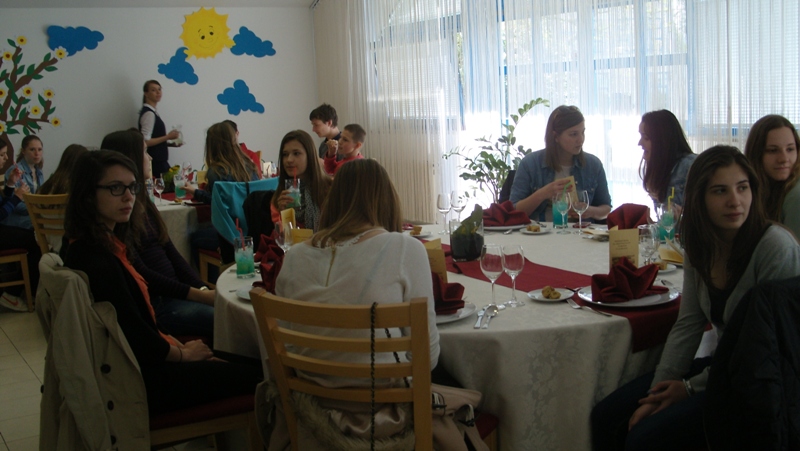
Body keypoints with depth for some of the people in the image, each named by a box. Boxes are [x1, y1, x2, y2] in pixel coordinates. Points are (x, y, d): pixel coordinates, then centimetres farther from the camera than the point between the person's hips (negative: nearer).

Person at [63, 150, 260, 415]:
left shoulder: (108, 245, 6)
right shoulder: (97, 261, -25)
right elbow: (138, 339, -20)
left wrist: (177, 344, 2)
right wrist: (183, 353, -4)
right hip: (133, 383, -9)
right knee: (251, 375, -5)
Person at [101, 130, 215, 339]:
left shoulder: (143, 202, 15)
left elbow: (171, 253, 10)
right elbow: (140, 273, -16)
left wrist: (203, 288, -3)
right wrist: (197, 294, -16)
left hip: (173, 291, 8)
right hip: (152, 303, -8)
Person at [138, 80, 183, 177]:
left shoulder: (153, 112, 16)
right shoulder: (149, 114, -13)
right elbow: (145, 142, -21)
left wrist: (171, 143, 11)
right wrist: (167, 137, -16)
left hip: (160, 161, 9)